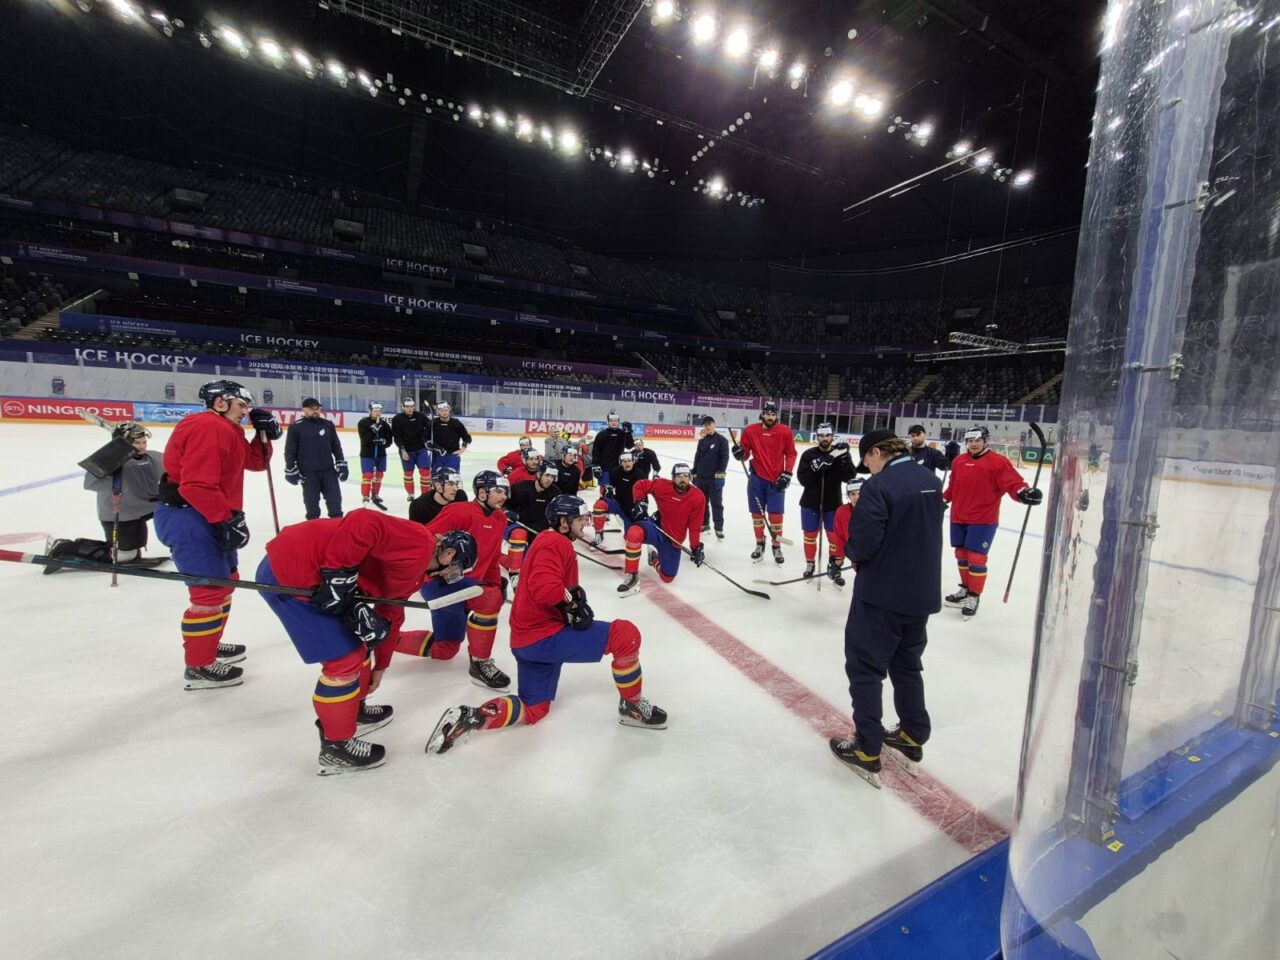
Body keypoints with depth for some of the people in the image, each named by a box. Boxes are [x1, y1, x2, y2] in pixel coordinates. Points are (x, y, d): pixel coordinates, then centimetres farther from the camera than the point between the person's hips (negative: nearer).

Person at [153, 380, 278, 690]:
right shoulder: (208, 428, -19)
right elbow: (196, 485, -26)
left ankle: (208, 645, 36)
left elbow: (256, 462, 19)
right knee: (210, 590, -9)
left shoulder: (228, 431, 15)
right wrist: (227, 518, -24)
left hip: (204, 517, 11)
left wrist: (265, 433, 4)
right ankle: (198, 667, 2)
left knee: (226, 579, 21)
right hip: (186, 516, -11)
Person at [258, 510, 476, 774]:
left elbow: (390, 615, 25)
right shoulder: (418, 544, -16)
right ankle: (336, 746, 16)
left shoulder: (414, 569, 15)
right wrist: (338, 576, -25)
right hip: (289, 571, -10)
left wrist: (380, 666, 31)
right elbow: (363, 524, -29)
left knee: (356, 643, 21)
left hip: (307, 570, 10)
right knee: (344, 659, -3)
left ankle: (353, 710, 41)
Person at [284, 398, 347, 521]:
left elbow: (336, 446, 11)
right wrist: (291, 470, -5)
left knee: (335, 498, 5)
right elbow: (289, 450, -2)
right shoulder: (295, 427, -4)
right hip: (308, 473, -3)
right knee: (311, 502, 6)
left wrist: (341, 465, 6)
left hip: (328, 470, 3)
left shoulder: (328, 424, 6)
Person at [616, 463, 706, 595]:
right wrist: (640, 502, -13)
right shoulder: (662, 486, -13)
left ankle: (655, 558, 45)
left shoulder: (698, 497, -11)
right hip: (656, 528, -2)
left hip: (673, 540, 2)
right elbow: (640, 486, 1)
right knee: (634, 533, -37)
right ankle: (631, 575, -19)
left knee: (667, 578, 9)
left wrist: (696, 547, -9)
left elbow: (695, 525, -5)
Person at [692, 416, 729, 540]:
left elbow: (725, 458, -10)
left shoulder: (722, 440, -5)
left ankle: (719, 528, 1)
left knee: (716, 503, -3)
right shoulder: (701, 441, 11)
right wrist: (694, 474, 13)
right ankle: (704, 523, 26)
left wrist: (720, 473, -17)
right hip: (701, 477, 5)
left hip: (715, 478, -5)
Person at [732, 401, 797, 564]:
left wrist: (787, 474, -4)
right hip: (757, 478, 1)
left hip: (776, 480, -1)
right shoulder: (750, 431, -4)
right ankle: (760, 544, 28)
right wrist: (740, 453, -20)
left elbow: (791, 453, 2)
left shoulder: (785, 432, -5)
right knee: (757, 513, 10)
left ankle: (777, 547, 17)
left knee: (776, 515, 1)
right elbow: (745, 455, 2)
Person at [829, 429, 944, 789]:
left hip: (882, 594, -8)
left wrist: (851, 551, 1)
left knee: (865, 667, 5)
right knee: (907, 665, 22)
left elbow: (861, 545, -21)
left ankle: (867, 751, 13)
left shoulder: (878, 486, -19)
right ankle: (913, 739, 34)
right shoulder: (932, 483, 6)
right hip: (922, 592, 8)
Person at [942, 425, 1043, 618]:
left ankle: (974, 597, 9)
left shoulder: (998, 462, -8)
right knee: (961, 555, 15)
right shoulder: (959, 461, 9)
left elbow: (1012, 483, -17)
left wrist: (1024, 492, -36)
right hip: (958, 517, 6)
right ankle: (965, 589, 31)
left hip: (983, 520, -6)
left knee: (976, 558, -5)